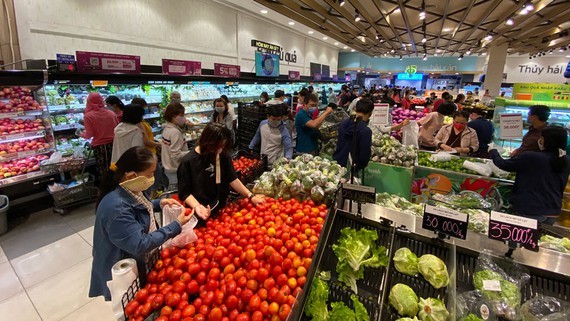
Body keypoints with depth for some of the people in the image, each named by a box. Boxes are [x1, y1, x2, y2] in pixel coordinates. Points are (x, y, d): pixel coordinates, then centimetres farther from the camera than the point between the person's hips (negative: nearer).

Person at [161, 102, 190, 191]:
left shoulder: (167, 128, 5)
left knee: (170, 193, 22)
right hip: (176, 170, -9)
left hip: (168, 167, 9)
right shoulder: (175, 132, -22)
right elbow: (176, 155, -25)